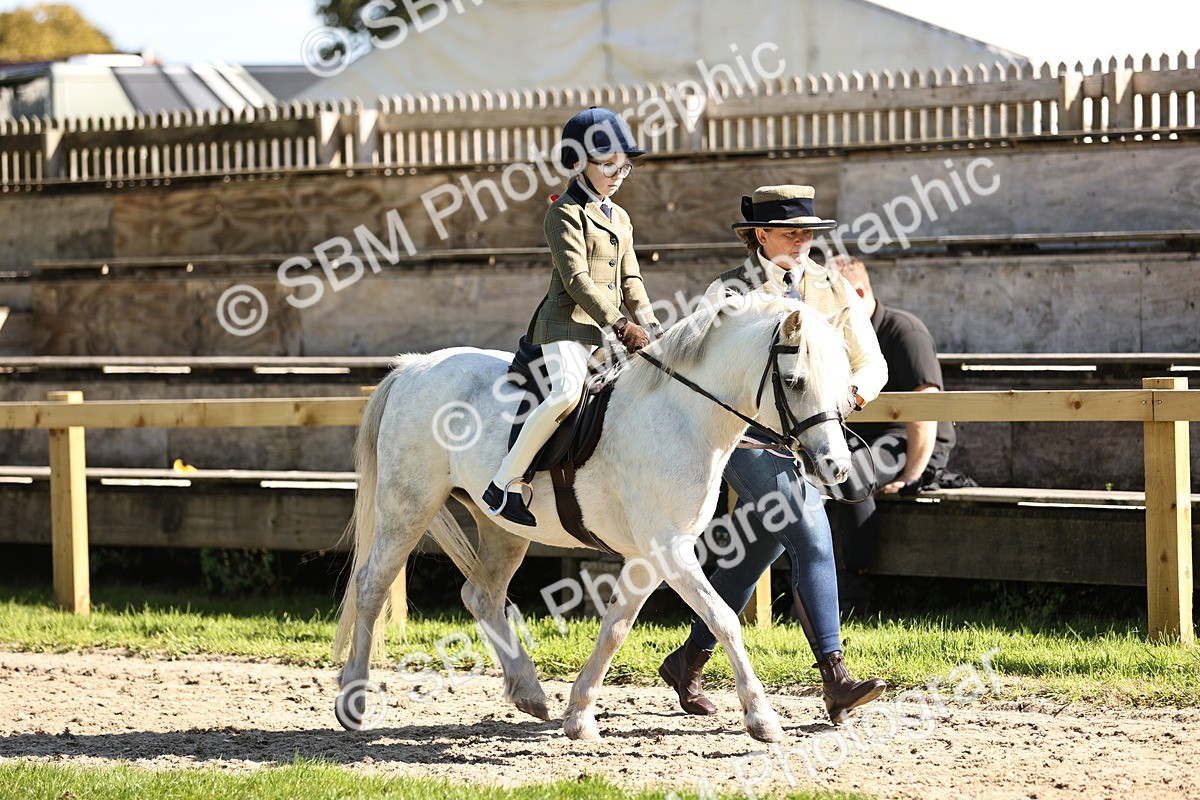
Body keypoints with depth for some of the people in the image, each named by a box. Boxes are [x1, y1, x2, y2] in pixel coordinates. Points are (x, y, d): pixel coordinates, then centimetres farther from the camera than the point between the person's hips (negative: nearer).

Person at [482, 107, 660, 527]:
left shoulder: (621, 219, 21)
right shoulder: (566, 213, -6)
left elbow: (630, 280, 19)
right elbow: (576, 279, -15)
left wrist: (648, 322, 1)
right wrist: (619, 325, -23)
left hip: (608, 329, 9)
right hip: (568, 323, -9)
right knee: (567, 391, -30)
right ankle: (504, 484, -23)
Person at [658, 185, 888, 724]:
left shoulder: (835, 291, 9)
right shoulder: (729, 293, -1)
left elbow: (871, 363, 7)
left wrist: (853, 391, -15)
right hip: (747, 434, -5)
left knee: (751, 557, 13)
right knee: (812, 541, -19)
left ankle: (689, 661, 31)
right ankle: (835, 680, -22)